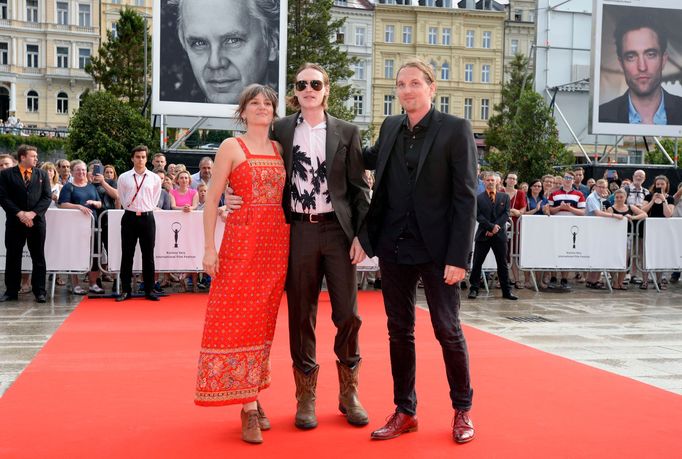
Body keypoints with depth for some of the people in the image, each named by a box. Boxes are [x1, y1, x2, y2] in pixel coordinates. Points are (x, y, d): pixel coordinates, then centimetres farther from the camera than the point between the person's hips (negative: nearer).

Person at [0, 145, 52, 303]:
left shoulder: (42, 174, 9)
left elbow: (47, 197, 2)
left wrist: (33, 213, -11)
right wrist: (19, 213, -14)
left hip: (37, 221, 1)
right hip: (14, 221, -1)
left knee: (38, 257, 4)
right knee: (13, 257, 5)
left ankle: (40, 291, 9)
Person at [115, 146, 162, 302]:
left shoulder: (154, 178, 4)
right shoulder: (124, 177, 3)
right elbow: (121, 198, 11)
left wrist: (147, 209, 8)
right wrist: (131, 209, 6)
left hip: (147, 217, 0)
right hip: (129, 217, 0)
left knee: (148, 255, 3)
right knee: (127, 255, 3)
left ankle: (149, 290, 10)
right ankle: (125, 290, 10)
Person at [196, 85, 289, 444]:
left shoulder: (280, 149, 13)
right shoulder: (231, 147, 0)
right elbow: (212, 199, -3)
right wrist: (209, 247, -11)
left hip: (277, 240, 5)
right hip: (242, 238, -5)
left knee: (263, 320, 8)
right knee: (240, 319, -5)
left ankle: (253, 398, 18)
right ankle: (249, 408, 0)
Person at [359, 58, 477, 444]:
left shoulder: (456, 130, -7)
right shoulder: (390, 127, 9)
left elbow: (466, 198, -11)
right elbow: (373, 160, 30)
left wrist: (459, 256, -16)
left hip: (437, 248, -5)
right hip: (394, 246, 5)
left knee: (448, 330, 5)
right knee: (399, 331, 10)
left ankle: (463, 410, 22)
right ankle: (405, 412, 23)